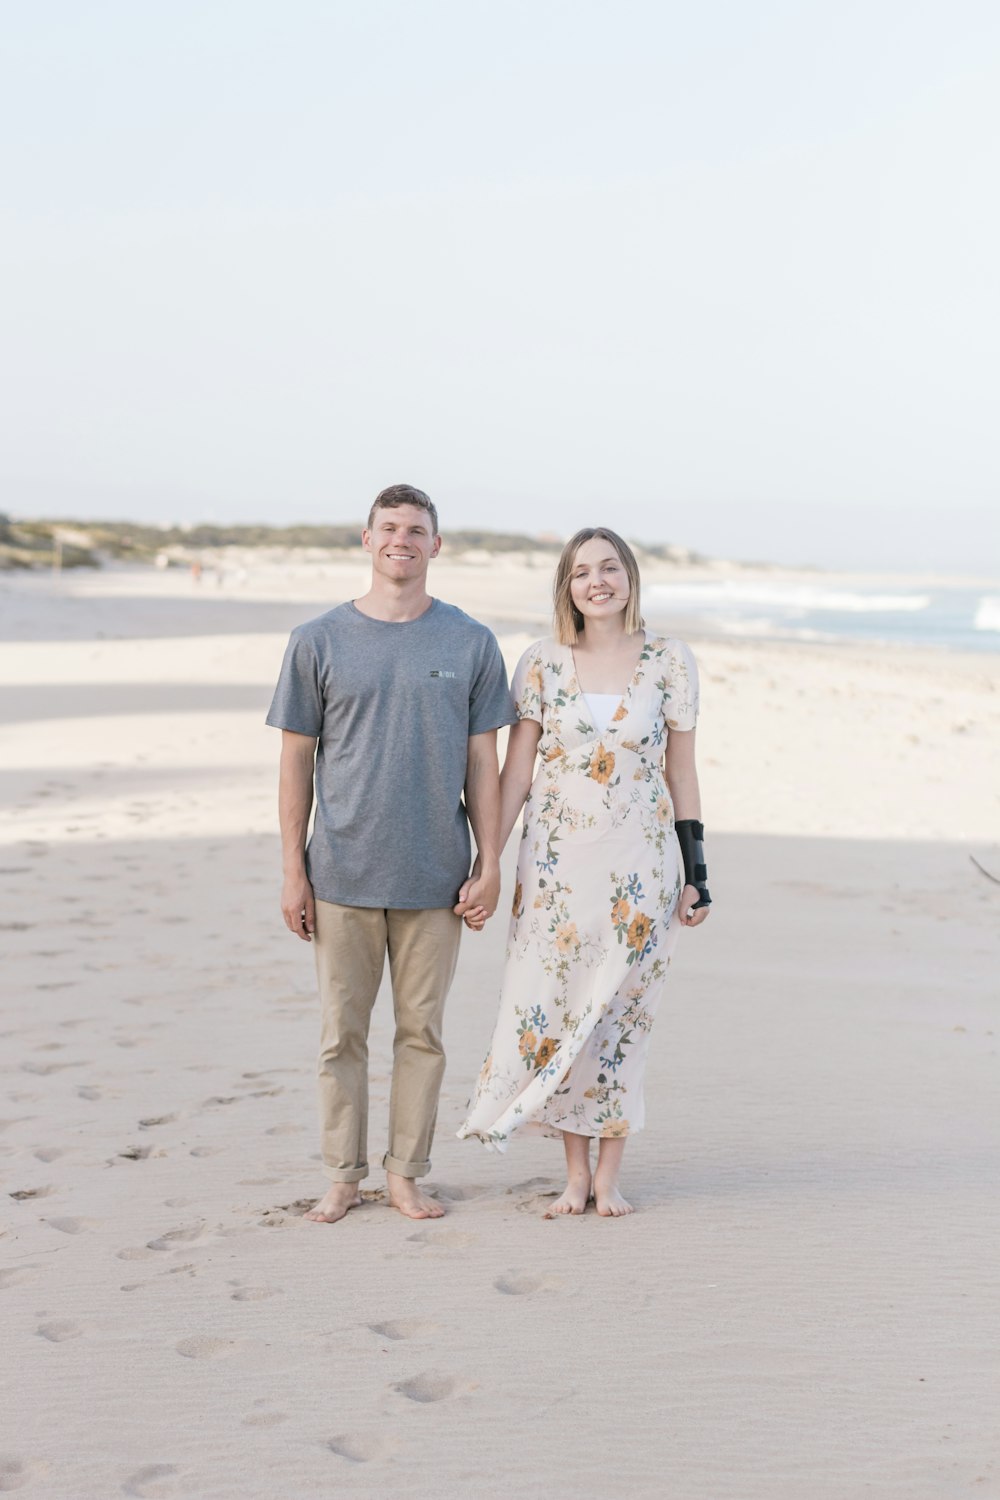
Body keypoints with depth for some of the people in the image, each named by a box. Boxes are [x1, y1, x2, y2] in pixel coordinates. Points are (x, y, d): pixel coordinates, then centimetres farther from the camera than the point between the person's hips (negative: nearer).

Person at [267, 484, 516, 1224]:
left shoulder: (471, 644, 4)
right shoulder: (319, 642, 2)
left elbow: (483, 763, 6)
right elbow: (297, 761, 4)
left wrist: (490, 866, 0)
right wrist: (293, 872, 0)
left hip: (434, 877, 0)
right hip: (342, 875, 0)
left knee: (422, 1030, 7)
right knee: (342, 1031, 6)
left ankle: (407, 1173, 19)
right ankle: (343, 1175, 18)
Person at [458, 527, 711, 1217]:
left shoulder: (671, 662, 1)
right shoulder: (543, 663, 1)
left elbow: (682, 773, 5)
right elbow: (515, 774, 3)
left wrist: (695, 874, 3)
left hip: (640, 864, 0)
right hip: (557, 862, 1)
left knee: (621, 1012, 4)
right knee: (552, 1008, 1)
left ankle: (609, 1173, 16)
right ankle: (576, 1173, 15)